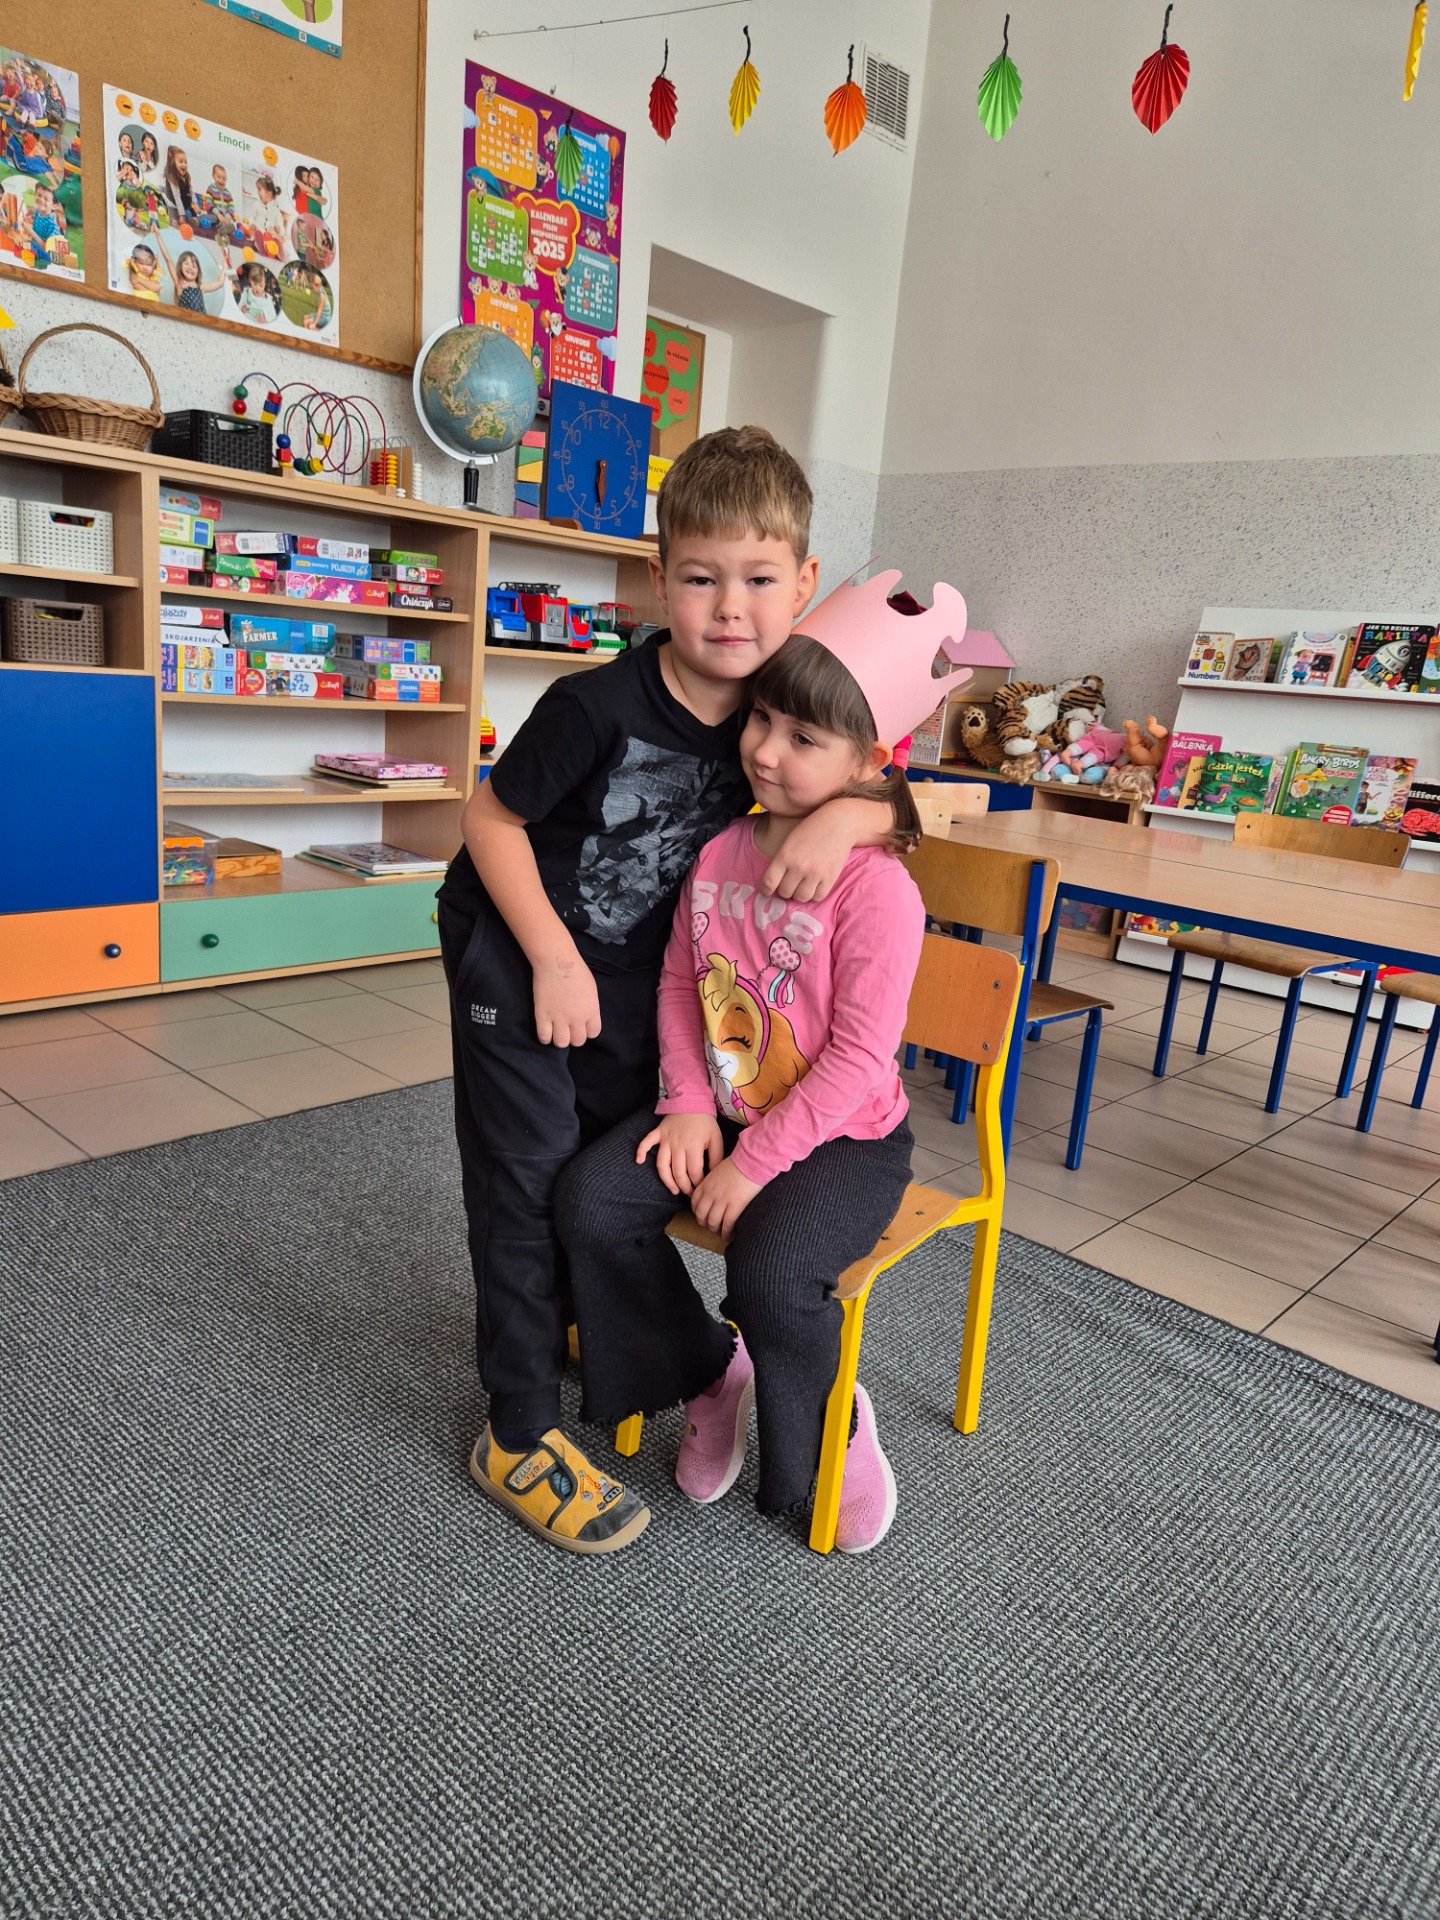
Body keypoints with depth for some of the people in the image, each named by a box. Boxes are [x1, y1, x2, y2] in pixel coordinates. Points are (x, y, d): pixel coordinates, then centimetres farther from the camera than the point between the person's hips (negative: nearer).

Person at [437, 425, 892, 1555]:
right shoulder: (600, 705, -28)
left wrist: (847, 814, -29)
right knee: (530, 1176, -3)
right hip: (517, 950, -5)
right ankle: (520, 1438, 12)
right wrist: (554, 962, -20)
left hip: (634, 960, 6)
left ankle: (577, 1324, 47)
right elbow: (494, 819, -19)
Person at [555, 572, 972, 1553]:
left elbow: (858, 1056, -21)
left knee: (768, 1269, -29)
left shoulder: (876, 885, -21)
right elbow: (679, 983, 7)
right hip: (723, 1110, 7)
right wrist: (689, 1105, -6)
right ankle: (711, 1371, 15)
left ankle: (832, 1429, 8)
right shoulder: (721, 849, 1)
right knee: (591, 1198, -10)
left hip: (843, 1137, -6)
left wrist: (754, 1164, -20)